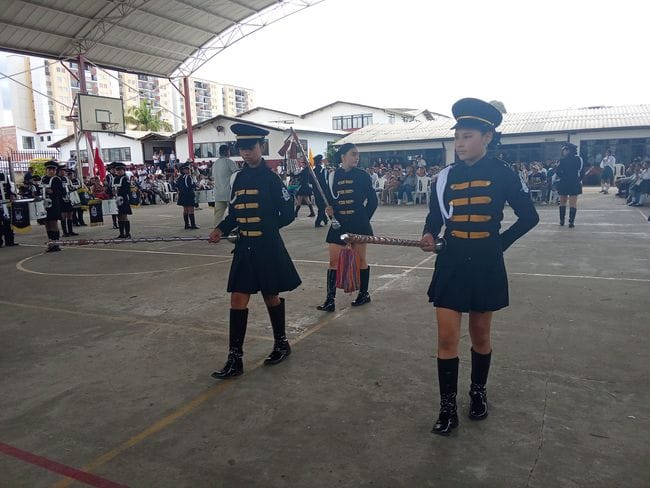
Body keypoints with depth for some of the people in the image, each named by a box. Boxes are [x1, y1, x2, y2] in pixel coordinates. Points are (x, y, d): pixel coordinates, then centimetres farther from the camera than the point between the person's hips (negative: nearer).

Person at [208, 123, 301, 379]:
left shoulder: (271, 178, -8)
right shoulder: (240, 177, 8)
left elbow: (288, 214, -5)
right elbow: (234, 212, 14)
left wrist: (266, 228, -1)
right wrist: (221, 229, -2)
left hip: (268, 248, -5)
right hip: (244, 248, 5)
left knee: (271, 297, 11)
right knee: (238, 300, 2)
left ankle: (281, 343, 34)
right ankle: (235, 359, 9)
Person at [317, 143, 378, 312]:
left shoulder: (362, 175, -2)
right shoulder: (333, 176, 5)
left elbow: (373, 200, 4)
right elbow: (328, 198, 14)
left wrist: (364, 218, 2)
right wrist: (328, 209, -6)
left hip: (358, 224, -2)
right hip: (339, 224, 2)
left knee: (360, 260, 8)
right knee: (334, 261, -2)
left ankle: (364, 294, 25)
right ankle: (330, 300, 1)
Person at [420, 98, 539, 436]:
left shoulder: (502, 174, -5)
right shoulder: (445, 176, 1)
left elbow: (529, 217, 3)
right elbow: (435, 218, 9)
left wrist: (500, 243, -2)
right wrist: (429, 237, -12)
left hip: (486, 266, -1)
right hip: (451, 265, 2)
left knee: (480, 336, 14)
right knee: (447, 338, -1)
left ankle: (478, 393, 37)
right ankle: (447, 408, 13)